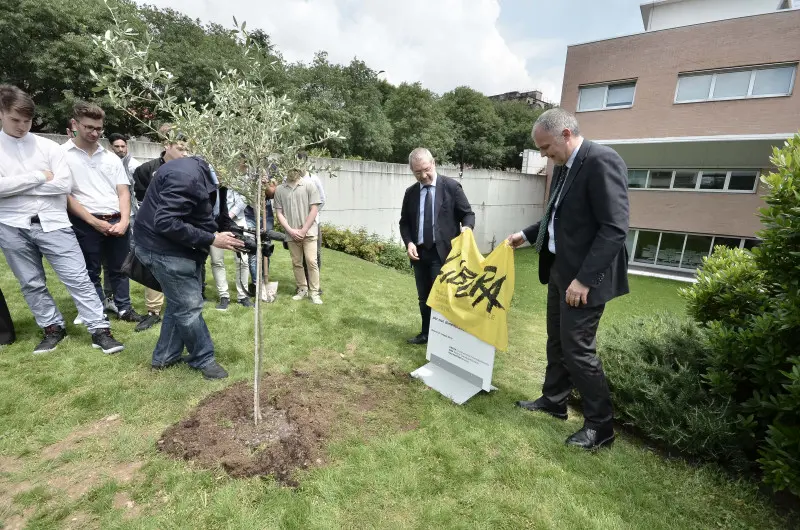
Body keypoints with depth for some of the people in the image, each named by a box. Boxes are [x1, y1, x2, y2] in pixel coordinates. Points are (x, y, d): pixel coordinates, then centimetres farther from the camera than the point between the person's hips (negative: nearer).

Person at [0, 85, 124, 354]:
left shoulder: (48, 147, 3)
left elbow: (65, 184, -7)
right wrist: (40, 176, -9)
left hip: (52, 223, -2)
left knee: (78, 278, -4)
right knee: (31, 283, 11)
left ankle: (100, 331, 0)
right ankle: (52, 328, 26)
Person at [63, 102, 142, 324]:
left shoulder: (111, 157, 11)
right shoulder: (62, 154, -1)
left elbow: (123, 191, 7)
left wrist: (124, 220, -8)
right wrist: (94, 222, -11)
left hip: (117, 222, 3)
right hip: (86, 224, -3)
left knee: (119, 269, 13)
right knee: (91, 272, 8)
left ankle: (124, 308, 26)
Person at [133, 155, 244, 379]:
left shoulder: (198, 171, 8)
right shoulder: (187, 176, -25)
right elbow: (166, 222, -30)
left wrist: (223, 233, -1)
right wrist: (212, 240, -26)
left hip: (178, 249, 11)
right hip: (164, 249, -11)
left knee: (180, 304, 18)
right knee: (189, 307, -1)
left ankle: (165, 357, 32)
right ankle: (204, 359, 15)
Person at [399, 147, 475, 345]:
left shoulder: (451, 186, -3)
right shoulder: (410, 192, 9)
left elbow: (468, 214, -1)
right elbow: (404, 222, 14)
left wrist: (466, 227, -23)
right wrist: (409, 242, -4)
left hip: (443, 252, -5)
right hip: (419, 253, 5)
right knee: (424, 298, 14)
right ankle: (426, 333, 29)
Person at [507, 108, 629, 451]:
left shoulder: (602, 161, -17)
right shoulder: (562, 166, 11)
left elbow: (614, 228, -23)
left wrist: (584, 278, -25)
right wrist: (527, 235, 13)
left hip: (584, 275, -9)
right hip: (559, 268, 9)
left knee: (577, 348, -2)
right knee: (557, 341, 18)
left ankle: (600, 425, 18)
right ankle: (553, 401, 35)